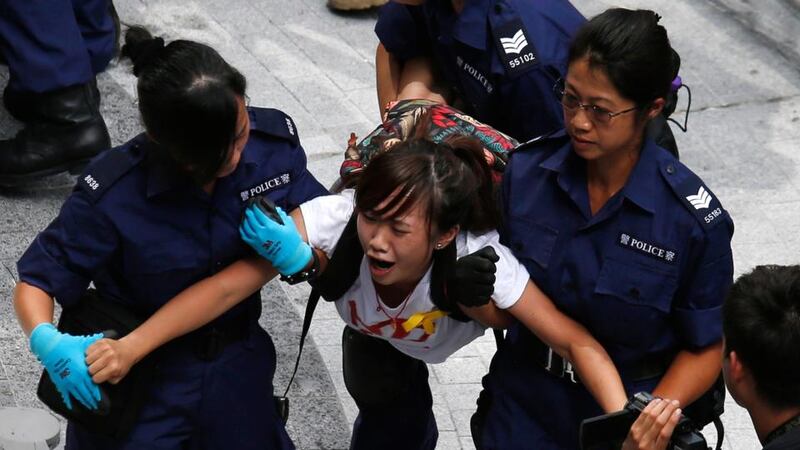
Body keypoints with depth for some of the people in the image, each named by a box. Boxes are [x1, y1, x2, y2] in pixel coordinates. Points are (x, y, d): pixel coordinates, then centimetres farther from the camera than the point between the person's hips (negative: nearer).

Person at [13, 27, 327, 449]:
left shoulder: (275, 141, -18)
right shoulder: (112, 192, -27)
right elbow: (34, 282, -17)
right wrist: (48, 342, -37)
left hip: (236, 367, 3)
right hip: (142, 382, -3)